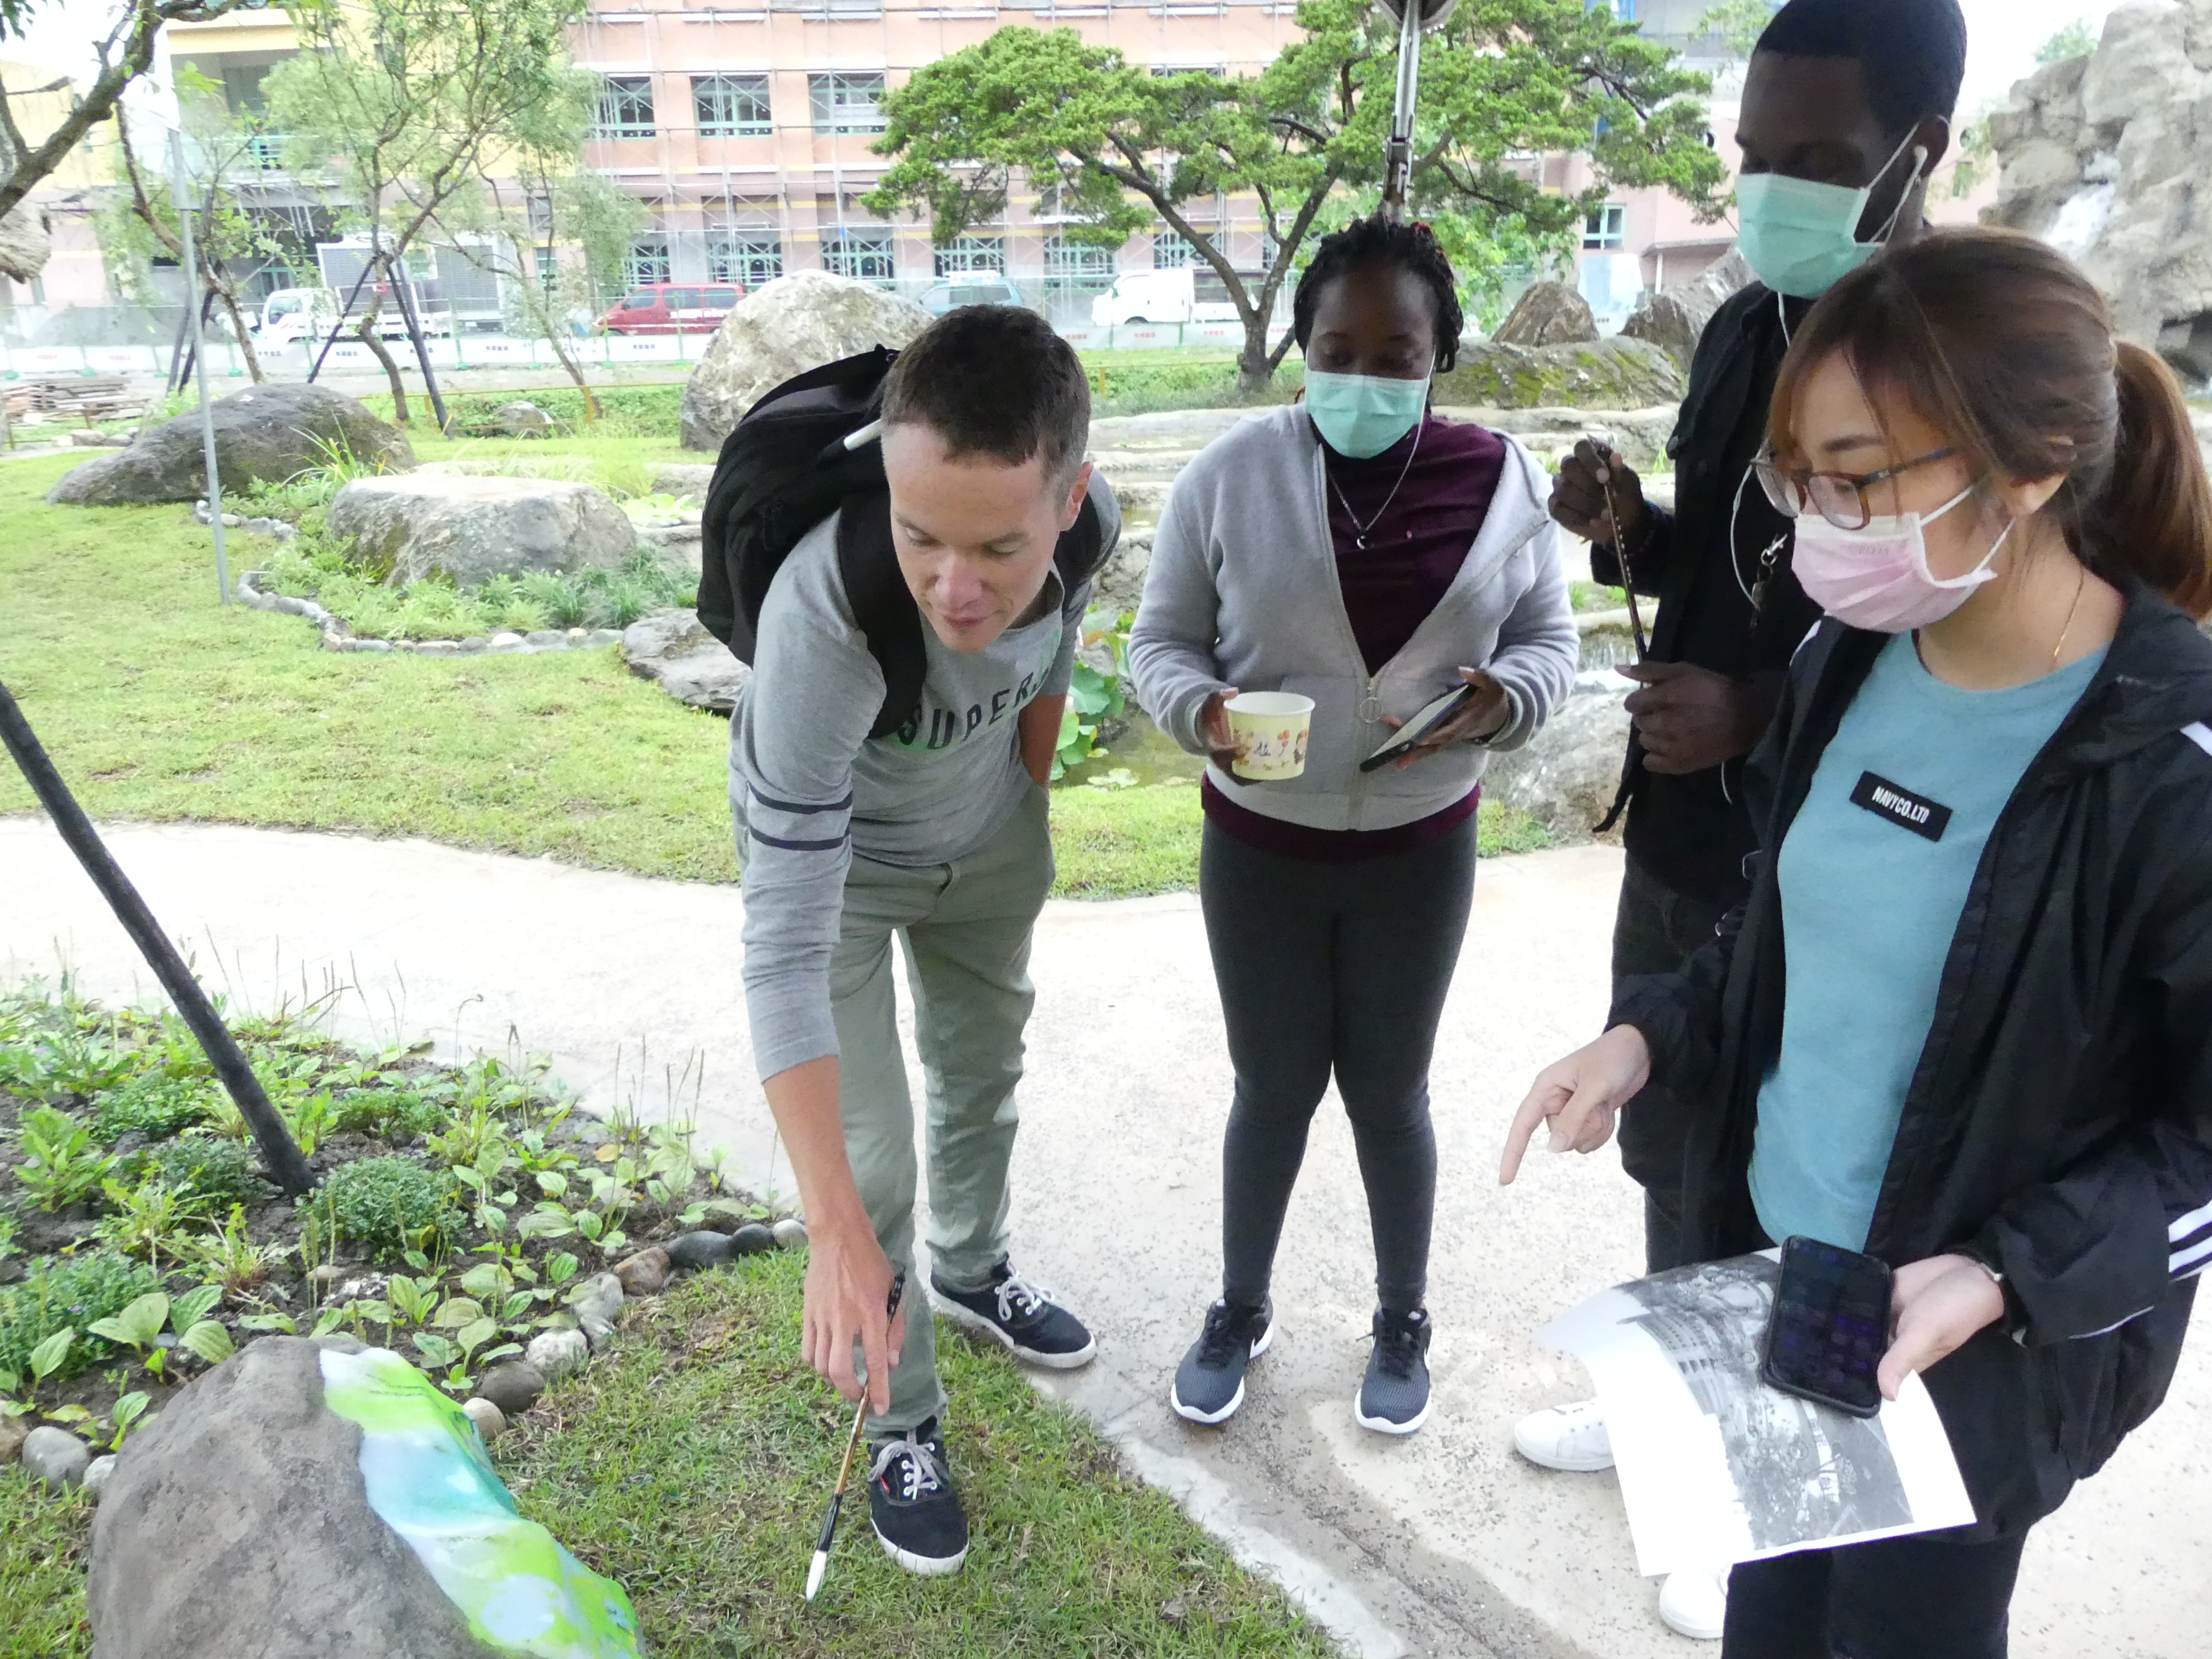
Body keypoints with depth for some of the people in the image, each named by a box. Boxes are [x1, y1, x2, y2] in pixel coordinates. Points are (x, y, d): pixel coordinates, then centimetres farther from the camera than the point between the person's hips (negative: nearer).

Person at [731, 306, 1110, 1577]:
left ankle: (973, 1272, 54)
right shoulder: (824, 612, -44)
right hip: (833, 855, -5)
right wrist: (835, 1235, -41)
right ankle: (904, 1426, 26)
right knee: (874, 1162, -2)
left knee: (985, 1070, 24)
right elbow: (786, 949, -41)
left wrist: (1029, 816, 11)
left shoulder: (1086, 522, -29)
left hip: (988, 844, 5)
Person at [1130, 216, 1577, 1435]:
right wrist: (1199, 712, -25)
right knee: (1273, 1089, 13)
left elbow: (1548, 639, 3)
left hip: (1419, 853, 1)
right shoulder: (1230, 476, -10)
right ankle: (1240, 1308, 39)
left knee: (1390, 1091, 15)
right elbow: (1161, 639, -3)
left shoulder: (1498, 479, -6)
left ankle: (1404, 1322, 39)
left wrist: (1500, 700, -19)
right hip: (1258, 849, 0)